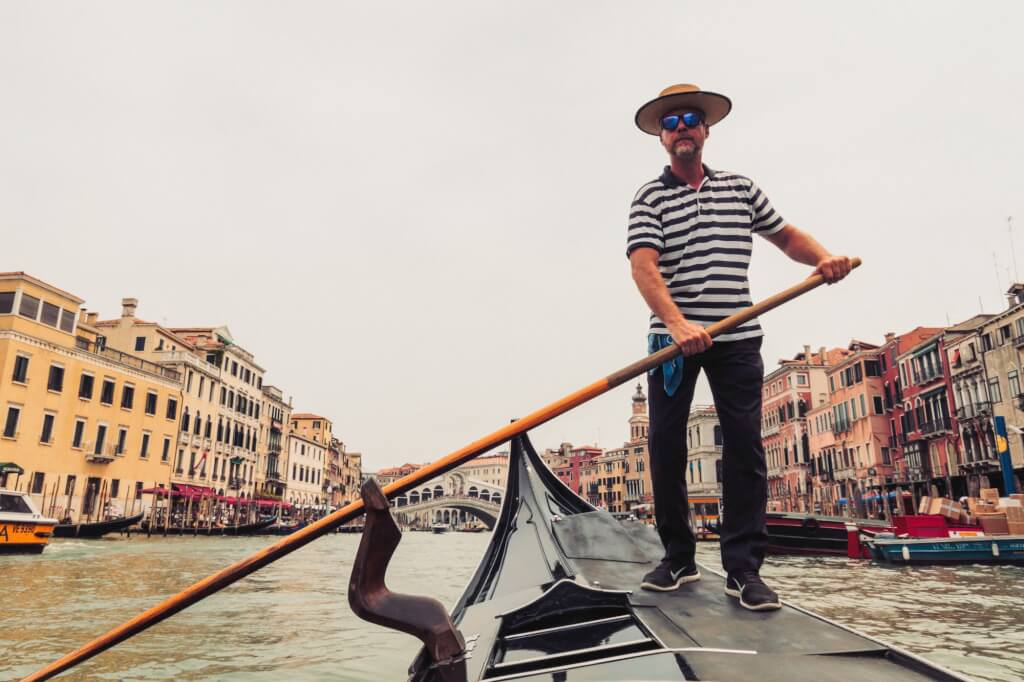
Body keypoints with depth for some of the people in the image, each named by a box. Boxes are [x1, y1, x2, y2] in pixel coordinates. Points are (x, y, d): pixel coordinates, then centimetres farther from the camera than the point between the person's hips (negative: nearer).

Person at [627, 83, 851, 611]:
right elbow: (643, 266, -12)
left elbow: (785, 235, 21)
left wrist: (823, 257, -1)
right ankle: (678, 559, 15)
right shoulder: (649, 197, 3)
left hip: (737, 337, 2)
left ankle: (743, 568, 5)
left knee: (744, 445, -3)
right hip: (672, 335, -1)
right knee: (666, 444, 1)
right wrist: (677, 322, -28)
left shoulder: (741, 188, 14)